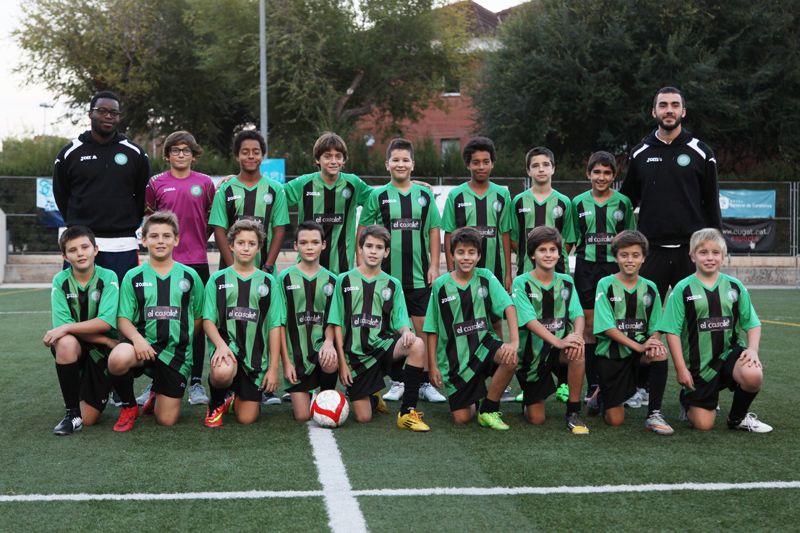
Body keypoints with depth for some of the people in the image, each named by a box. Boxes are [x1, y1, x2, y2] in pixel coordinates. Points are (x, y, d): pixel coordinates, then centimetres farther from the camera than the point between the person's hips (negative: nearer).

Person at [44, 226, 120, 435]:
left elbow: (106, 322, -22)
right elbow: (63, 325, -18)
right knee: (66, 343, -38)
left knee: (89, 419, -6)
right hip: (74, 348, 1)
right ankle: (72, 412, -21)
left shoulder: (108, 277, -12)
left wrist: (67, 328, -30)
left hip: (101, 351, -1)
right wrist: (109, 342, -23)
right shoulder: (60, 281, -9)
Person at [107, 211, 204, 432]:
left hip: (176, 352, 1)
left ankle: (158, 392, 36)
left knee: (166, 419, -3)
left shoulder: (189, 276, 6)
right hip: (144, 344, -1)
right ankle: (128, 406, -5)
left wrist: (181, 337, 1)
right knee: (117, 359, -38)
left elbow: (198, 317, 12)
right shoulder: (133, 277, 4)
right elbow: (123, 318, -1)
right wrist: (137, 338, -19)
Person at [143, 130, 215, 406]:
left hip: (197, 262, 0)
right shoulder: (156, 183, 3)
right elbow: (148, 217, 13)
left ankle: (196, 382, 12)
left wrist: (200, 239, 7)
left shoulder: (205, 183, 5)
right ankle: (155, 383, 12)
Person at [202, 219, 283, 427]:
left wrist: (274, 367, 0)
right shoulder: (218, 279, 6)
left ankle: (235, 398, 35)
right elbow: (208, 320, 1)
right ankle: (217, 402, -1)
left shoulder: (268, 282, 8)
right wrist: (221, 345, -18)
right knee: (222, 373, -38)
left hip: (256, 355, 2)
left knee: (247, 418, -3)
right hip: (227, 345, -2)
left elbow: (275, 326, 6)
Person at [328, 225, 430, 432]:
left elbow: (400, 320, 0)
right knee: (363, 417, -8)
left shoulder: (393, 284, 8)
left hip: (382, 345, 1)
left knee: (417, 345, -32)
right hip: (356, 354, -1)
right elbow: (337, 324, 2)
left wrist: (406, 331, -25)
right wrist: (342, 361, -4)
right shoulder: (345, 281, 4)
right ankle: (373, 399, 33)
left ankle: (407, 412, -20)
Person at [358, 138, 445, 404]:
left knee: (424, 330, 2)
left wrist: (434, 266, 1)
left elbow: (434, 231, 8)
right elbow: (363, 231, 4)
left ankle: (426, 382, 11)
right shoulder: (378, 195, 3)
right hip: (387, 274, -1)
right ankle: (397, 382, 16)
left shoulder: (425, 194, 7)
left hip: (419, 275, 1)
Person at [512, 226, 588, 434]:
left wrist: (576, 335, -30)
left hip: (558, 349, 2)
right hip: (531, 353, -2)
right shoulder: (521, 283, -10)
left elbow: (578, 315, -6)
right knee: (536, 420, -3)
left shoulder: (566, 282, 4)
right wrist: (558, 341, -36)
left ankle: (573, 412, -17)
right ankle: (528, 399, 35)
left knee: (577, 353, -34)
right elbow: (530, 321, -21)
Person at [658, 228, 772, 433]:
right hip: (699, 363, -2)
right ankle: (687, 398, 33)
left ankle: (738, 417, 0)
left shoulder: (735, 286, 3)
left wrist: (752, 348, -11)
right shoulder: (683, 289, -5)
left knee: (753, 376, -32)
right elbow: (672, 331, -5)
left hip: (730, 352, 2)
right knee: (703, 424, -4)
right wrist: (680, 368, -10)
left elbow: (752, 323, 8)